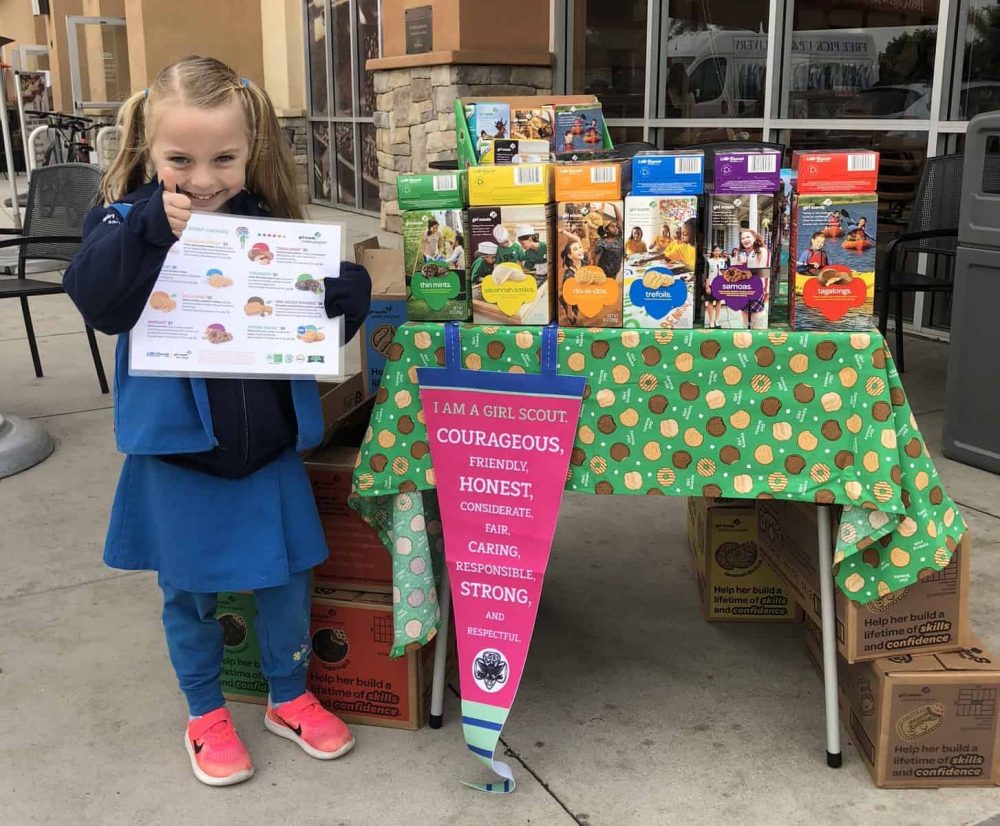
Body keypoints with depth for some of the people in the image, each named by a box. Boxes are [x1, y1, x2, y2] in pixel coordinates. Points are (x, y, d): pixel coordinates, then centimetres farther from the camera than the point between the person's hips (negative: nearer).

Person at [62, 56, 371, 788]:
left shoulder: (271, 225, -4)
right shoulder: (129, 222, -9)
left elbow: (335, 311, -3)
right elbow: (96, 299, -26)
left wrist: (341, 294, -25)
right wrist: (153, 229, -36)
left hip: (268, 441, 2)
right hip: (177, 448, -2)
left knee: (287, 576, 14)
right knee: (189, 588, 15)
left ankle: (290, 697, 38)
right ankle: (206, 716, 37)